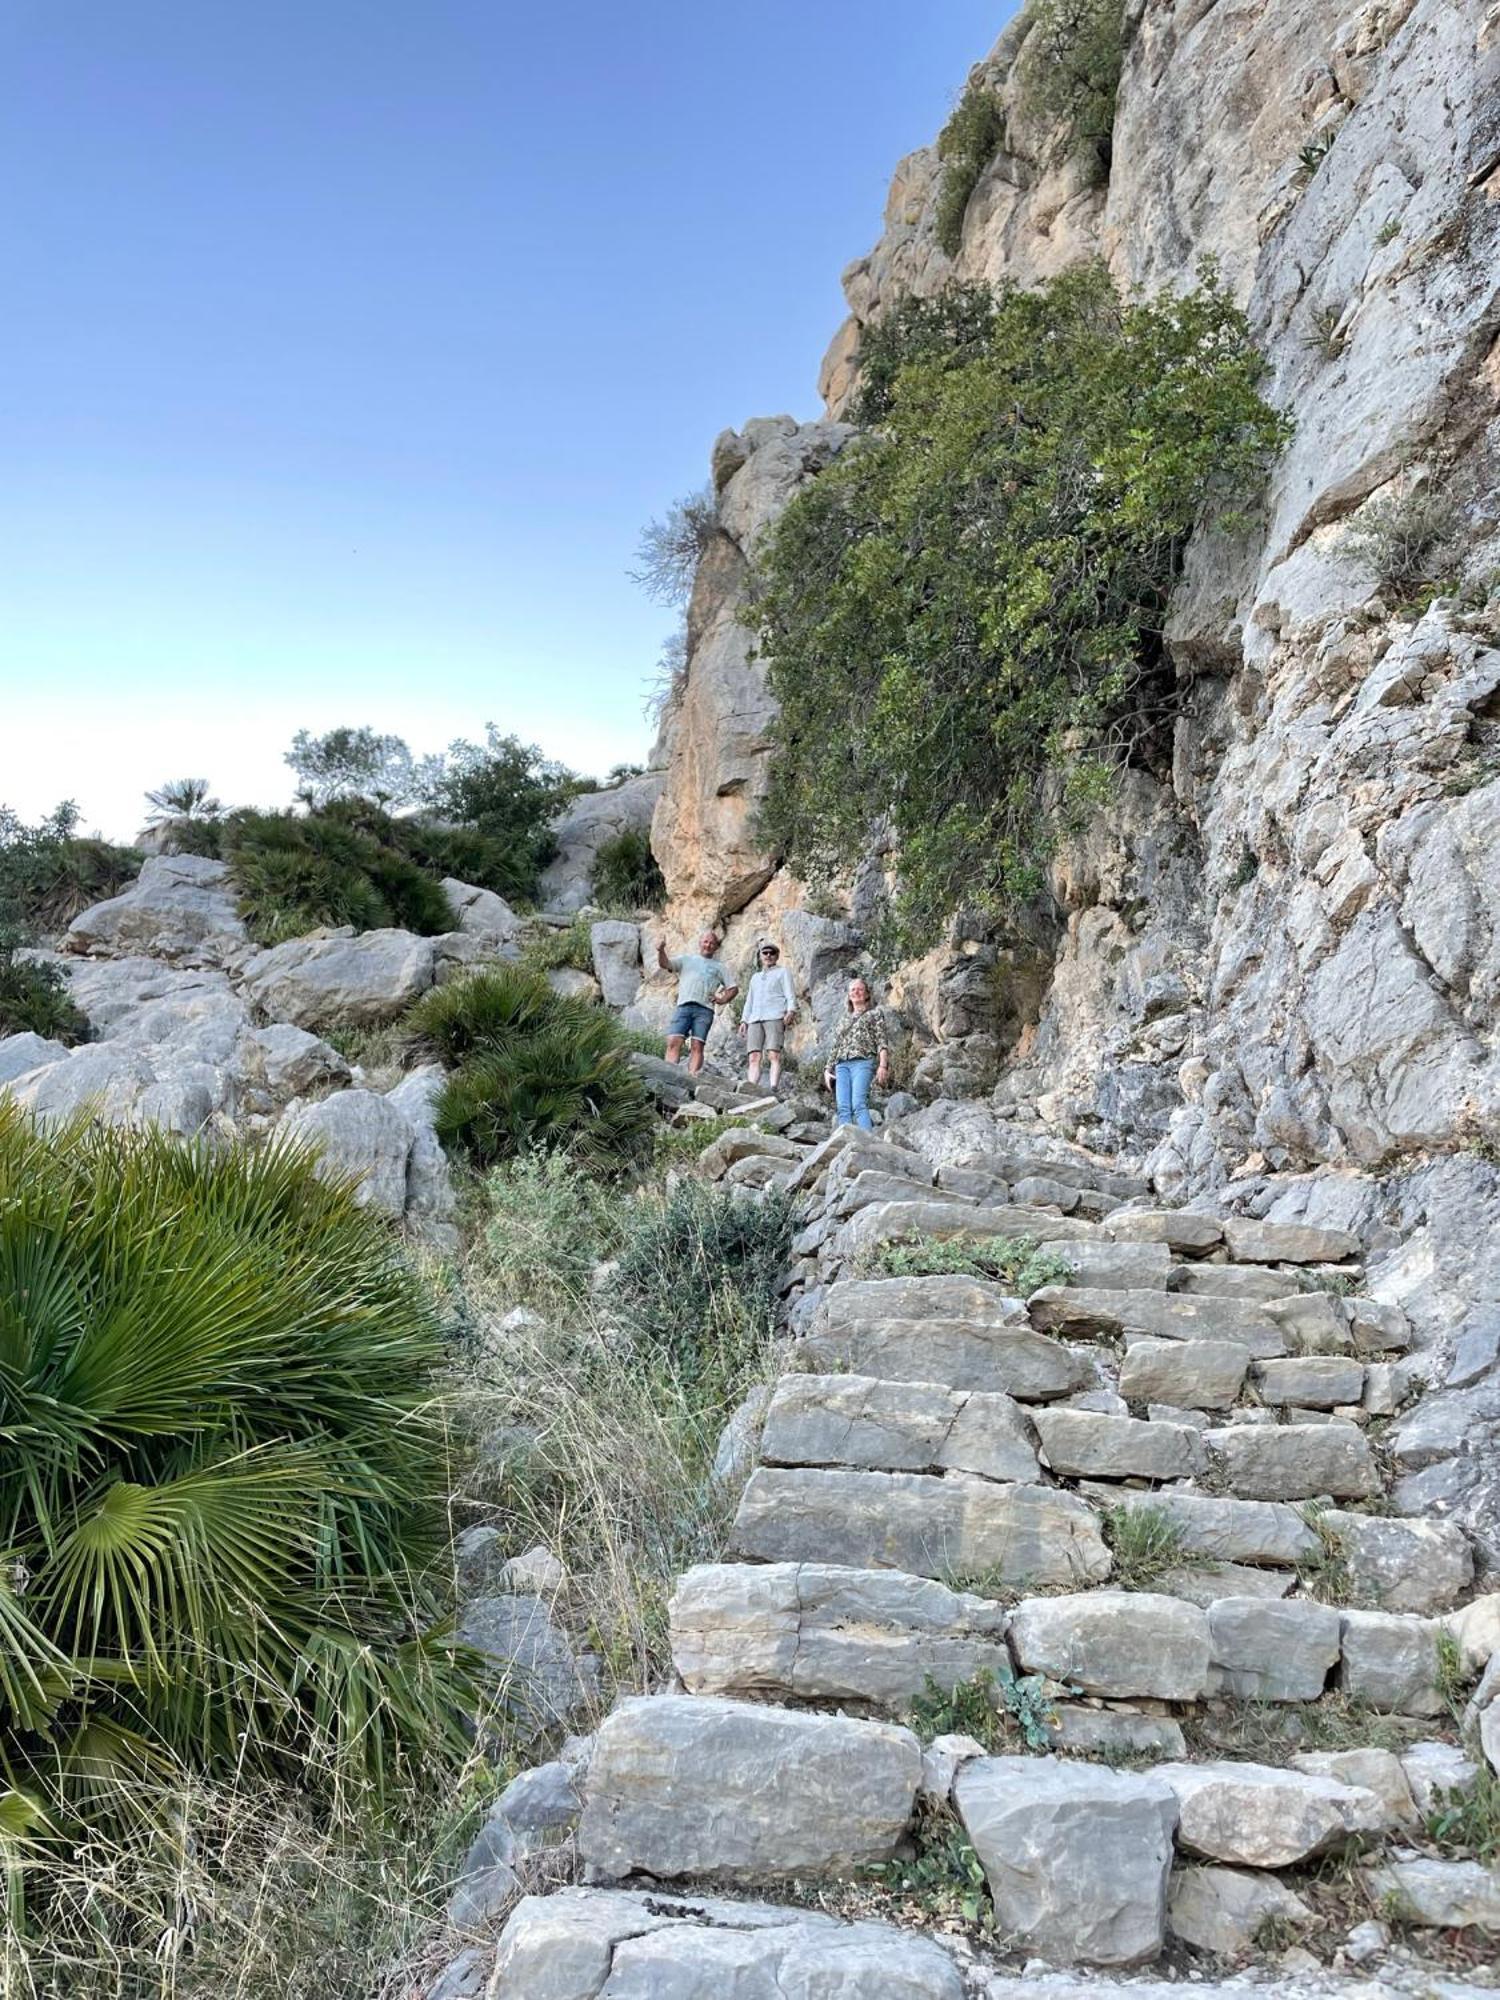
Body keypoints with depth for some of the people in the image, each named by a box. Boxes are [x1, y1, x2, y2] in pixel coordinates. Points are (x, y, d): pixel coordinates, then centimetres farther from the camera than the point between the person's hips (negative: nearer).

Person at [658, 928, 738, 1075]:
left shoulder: (718, 967, 24)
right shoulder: (687, 958, 22)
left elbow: (733, 988, 24)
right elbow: (665, 964, 8)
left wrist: (724, 999, 6)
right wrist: (661, 951, -11)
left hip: (705, 1009, 1)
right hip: (684, 1006, 0)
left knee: (697, 1046, -11)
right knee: (674, 1042, -16)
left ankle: (692, 1078, -18)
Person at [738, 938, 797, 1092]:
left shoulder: (782, 972, 16)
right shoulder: (755, 977, 31)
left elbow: (790, 995, 4)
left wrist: (791, 1011, -14)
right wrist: (744, 1021, 18)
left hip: (775, 1017, -5)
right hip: (755, 1020, 5)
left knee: (774, 1055, -18)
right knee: (754, 1057, -9)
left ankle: (773, 1089, -27)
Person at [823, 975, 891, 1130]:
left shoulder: (875, 1013, 15)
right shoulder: (844, 1019, 29)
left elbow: (881, 1041, 4)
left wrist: (883, 1065, -10)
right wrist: (828, 1069, 17)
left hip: (863, 1061, -5)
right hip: (841, 1065, 5)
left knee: (859, 1104, -24)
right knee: (843, 1108, -11)